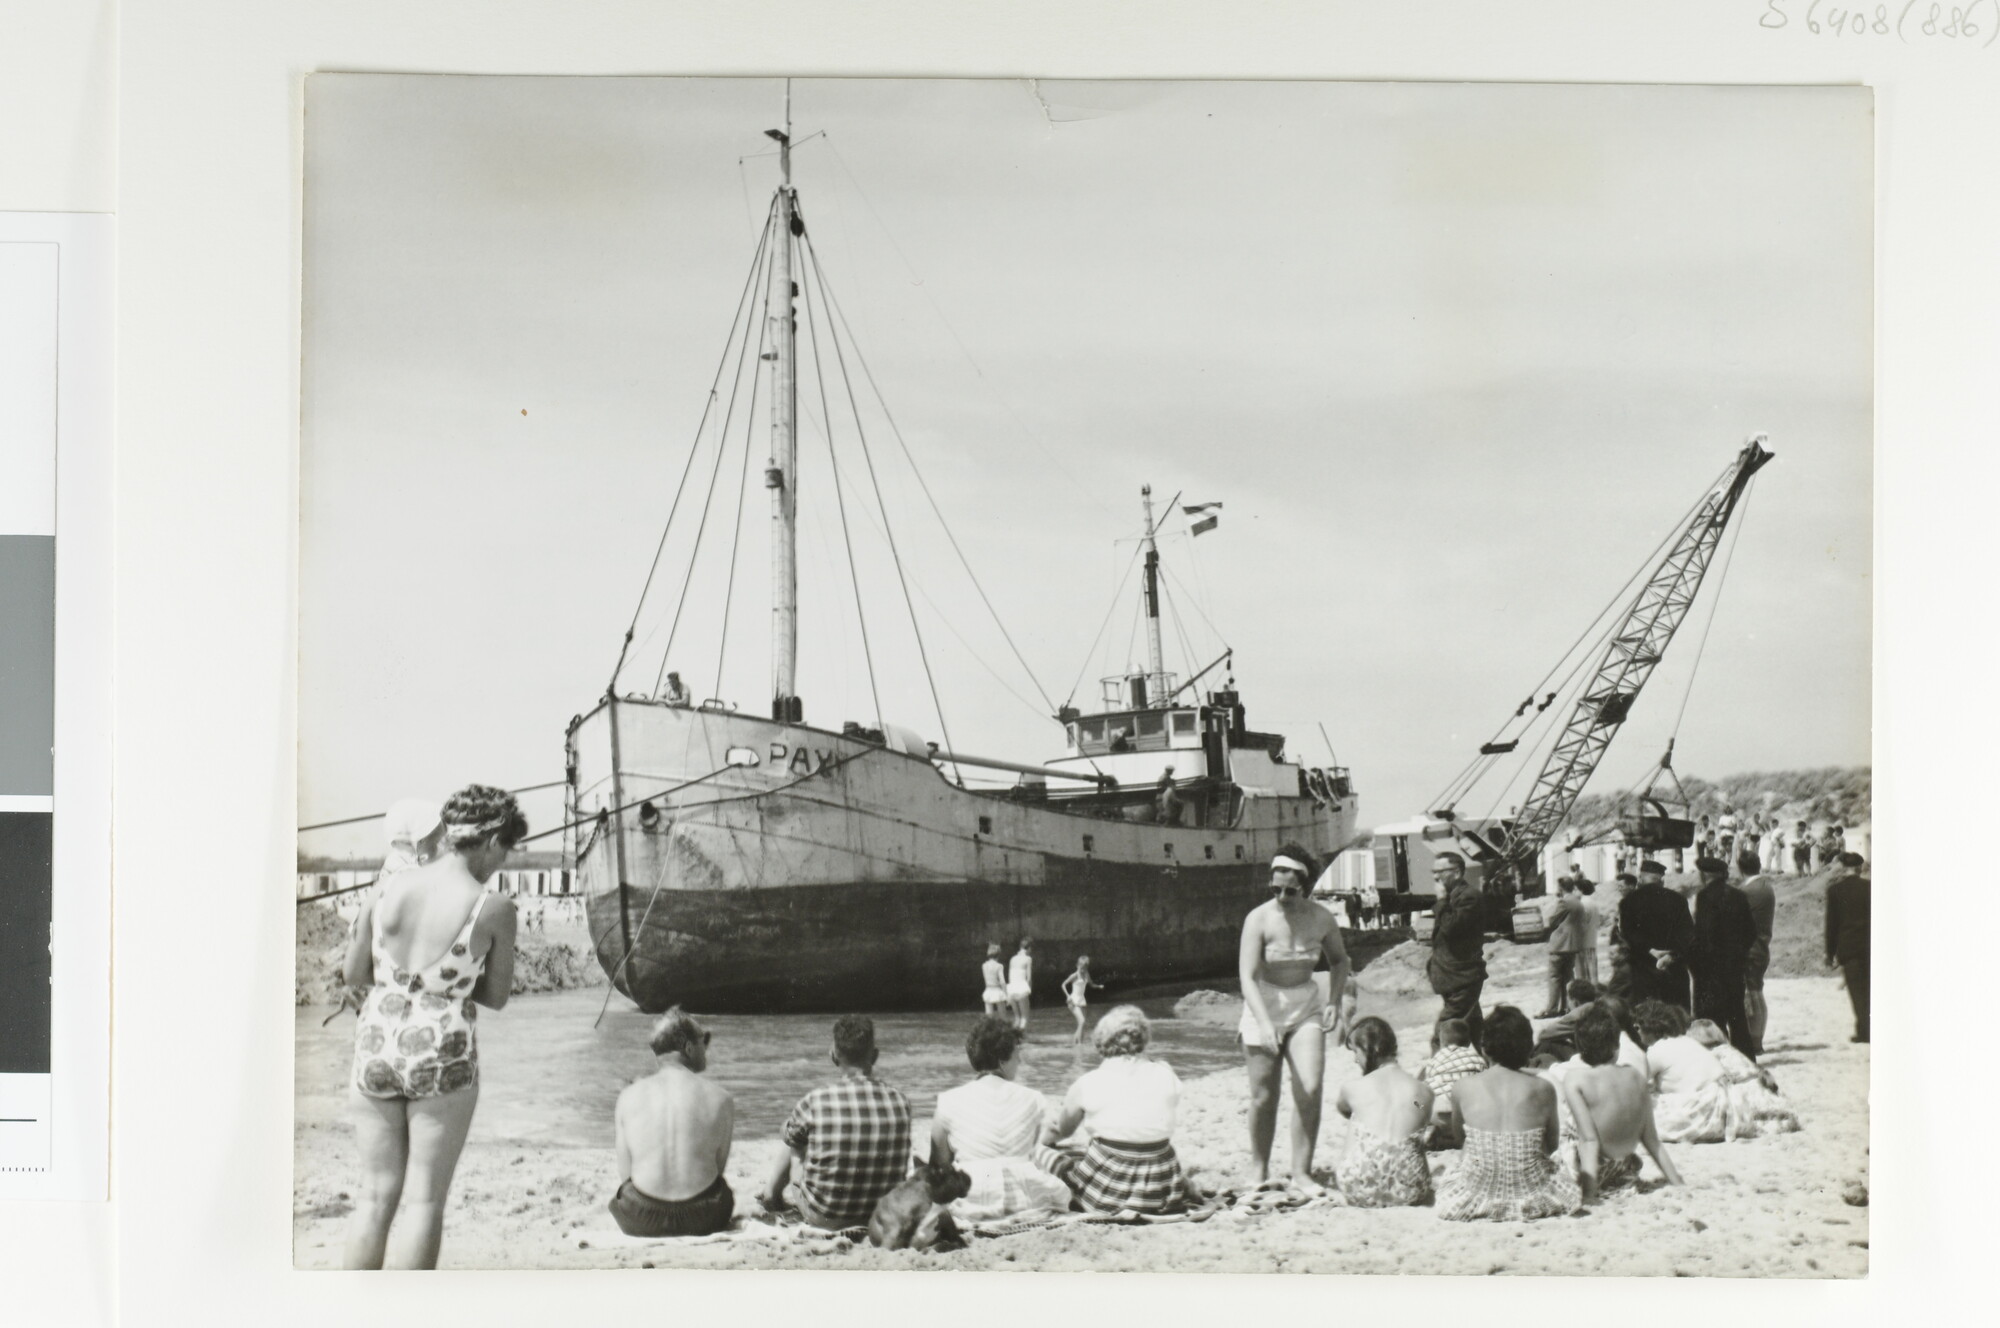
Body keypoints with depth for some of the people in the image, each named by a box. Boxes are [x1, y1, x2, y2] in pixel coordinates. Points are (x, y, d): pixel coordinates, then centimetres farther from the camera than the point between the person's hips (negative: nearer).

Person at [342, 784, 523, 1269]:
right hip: (442, 1057, -4)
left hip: (376, 1047, 4)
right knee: (424, 1201, 6)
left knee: (376, 1194, 15)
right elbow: (497, 996, 0)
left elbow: (354, 972, 6)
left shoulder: (389, 886, -2)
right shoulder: (493, 909, -11)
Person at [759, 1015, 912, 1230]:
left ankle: (772, 1194, 49)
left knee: (793, 1148, 23)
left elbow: (787, 1137, 3)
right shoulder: (900, 1103, -10)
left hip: (826, 1217, -3)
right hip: (882, 1216, 3)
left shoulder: (816, 1101, -19)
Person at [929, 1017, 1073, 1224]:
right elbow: (1029, 1155, 11)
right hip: (1025, 1202, 3)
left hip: (971, 1206, -2)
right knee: (1061, 1191, 32)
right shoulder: (1030, 1098, 1)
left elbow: (939, 1164, 2)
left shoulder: (949, 1102, -3)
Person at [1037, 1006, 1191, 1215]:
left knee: (1041, 1153, 15)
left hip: (1106, 1193, -2)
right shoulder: (1166, 1076, 0)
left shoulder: (1089, 1084, -4)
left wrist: (1042, 1141, 36)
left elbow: (1060, 1132, 13)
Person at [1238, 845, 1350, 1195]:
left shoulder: (1323, 920, -5)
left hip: (1306, 1008, 2)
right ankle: (1259, 1172, 21)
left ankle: (1301, 1174, -2)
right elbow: (1247, 976, -19)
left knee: (1310, 1090, -12)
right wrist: (1265, 1023, -31)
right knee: (1264, 1097, 3)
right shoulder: (1259, 919, -15)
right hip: (1264, 1007, -2)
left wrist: (1334, 1000, 0)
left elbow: (1339, 960, 15)